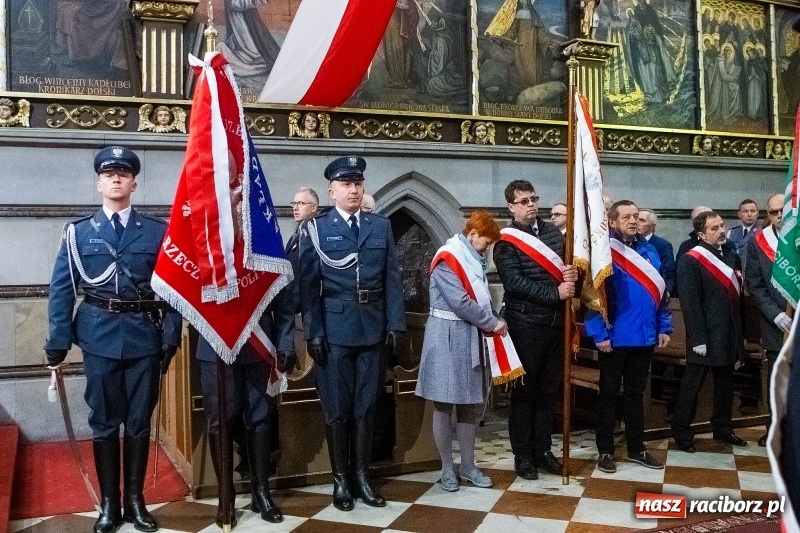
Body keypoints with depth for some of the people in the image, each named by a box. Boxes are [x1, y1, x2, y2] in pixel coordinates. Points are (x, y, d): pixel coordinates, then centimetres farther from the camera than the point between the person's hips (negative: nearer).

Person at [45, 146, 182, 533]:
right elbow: (61, 289, 4)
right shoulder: (78, 232, 6)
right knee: (104, 421, 7)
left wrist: (171, 338, -5)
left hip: (144, 335, 0)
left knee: (139, 420, 8)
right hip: (100, 336, 0)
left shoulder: (158, 231, 5)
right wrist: (58, 341, -3)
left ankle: (135, 499, 21)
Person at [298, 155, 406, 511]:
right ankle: (340, 479, 20)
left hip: (374, 328, 3)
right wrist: (313, 332, -10)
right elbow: (308, 285, -4)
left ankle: (361, 475, 24)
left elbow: (392, 280, 5)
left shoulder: (381, 226, 8)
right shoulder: (315, 229, 1)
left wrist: (396, 324, -2)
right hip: (334, 329, -2)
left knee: (366, 406, 11)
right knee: (337, 408, 6)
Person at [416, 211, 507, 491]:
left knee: (467, 405, 12)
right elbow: (460, 303, -20)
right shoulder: (447, 259, -13)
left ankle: (468, 466, 20)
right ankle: (447, 469, 12)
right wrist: (493, 323, -11)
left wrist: (491, 322, -4)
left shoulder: (472, 260, 14)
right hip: (447, 338, -8)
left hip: (470, 338, 8)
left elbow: (479, 298, 14)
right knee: (443, 406, 2)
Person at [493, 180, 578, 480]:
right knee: (524, 391, 4)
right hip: (525, 325, -5)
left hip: (555, 323, 5)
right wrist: (555, 293, -18)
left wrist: (572, 275, -9)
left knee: (548, 391, 12)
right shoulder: (506, 242, -6)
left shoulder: (553, 232, 11)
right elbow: (514, 282, -17)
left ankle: (542, 450, 24)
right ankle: (522, 455, 14)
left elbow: (567, 267, 15)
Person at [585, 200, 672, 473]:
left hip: (644, 336, 5)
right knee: (609, 394, 7)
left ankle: (637, 448, 27)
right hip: (614, 338, -5)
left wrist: (664, 327, 8)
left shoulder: (649, 251, 7)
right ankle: (605, 450, 17)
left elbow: (661, 291, 12)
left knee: (635, 393, 16)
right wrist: (599, 333, -18)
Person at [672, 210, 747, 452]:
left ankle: (723, 428, 30)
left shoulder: (732, 257, 10)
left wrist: (739, 334, 10)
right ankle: (681, 432, 11)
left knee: (725, 384, 16)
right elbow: (689, 302, -16)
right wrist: (698, 338, -19)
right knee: (692, 384, 2)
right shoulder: (690, 260, -11)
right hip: (704, 336, -7)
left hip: (728, 334, 7)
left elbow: (737, 297, 13)